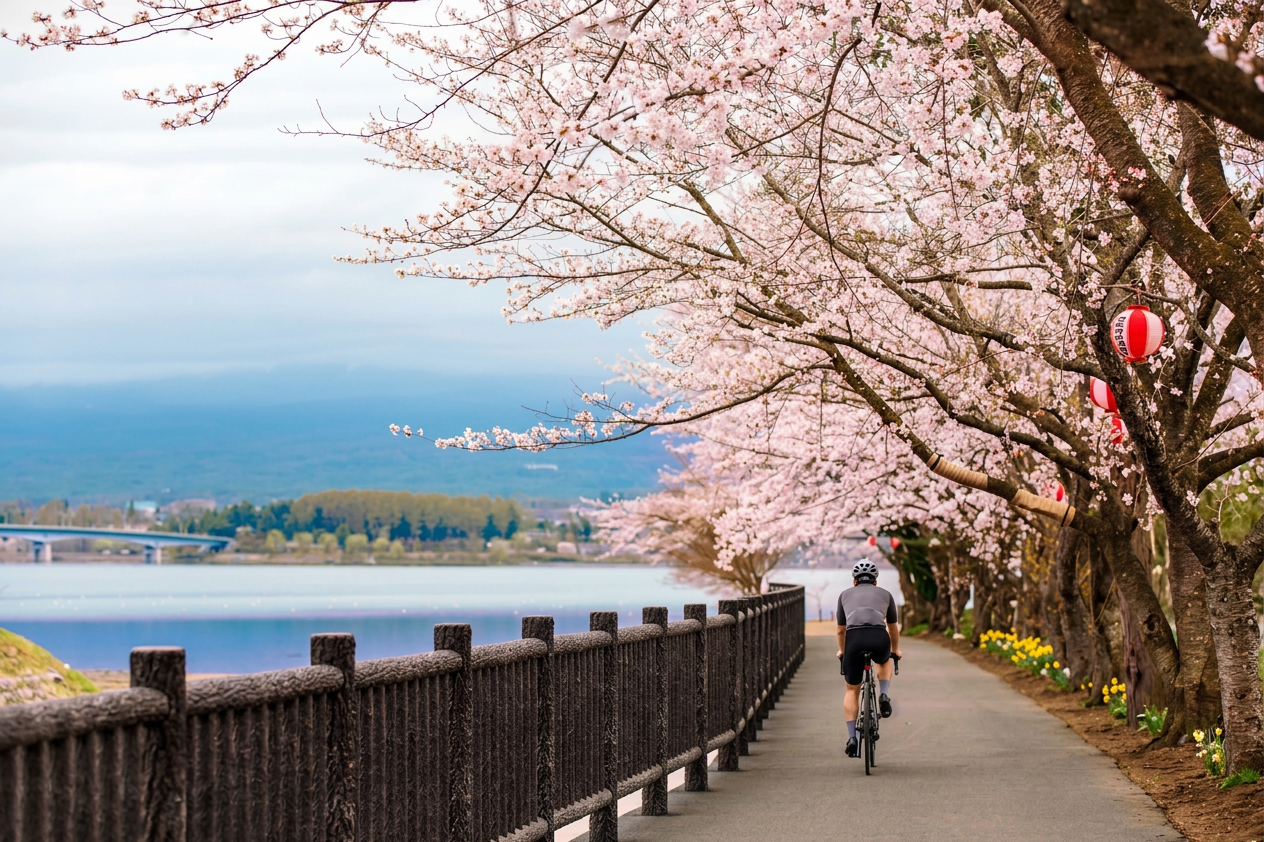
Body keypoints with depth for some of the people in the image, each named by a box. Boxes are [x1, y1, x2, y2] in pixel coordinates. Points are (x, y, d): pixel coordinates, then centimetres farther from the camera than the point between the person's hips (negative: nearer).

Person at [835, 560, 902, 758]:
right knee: (885, 662, 36)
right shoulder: (885, 594, 27)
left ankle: (852, 737, 7)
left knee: (852, 690, 17)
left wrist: (842, 651, 56)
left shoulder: (845, 594, 28)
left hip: (854, 638, 0)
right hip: (879, 637, 0)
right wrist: (895, 650, 57)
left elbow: (841, 630, 37)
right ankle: (884, 696, 12)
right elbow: (893, 628, 40)